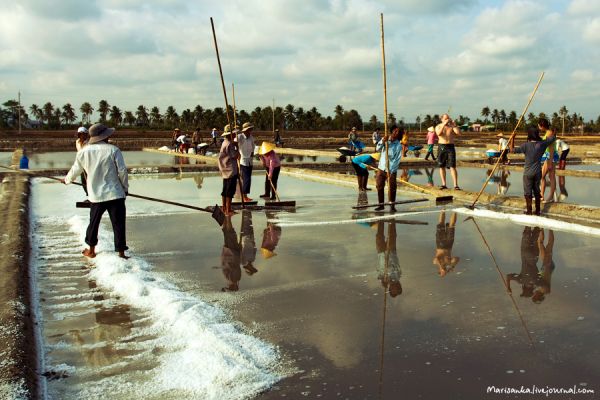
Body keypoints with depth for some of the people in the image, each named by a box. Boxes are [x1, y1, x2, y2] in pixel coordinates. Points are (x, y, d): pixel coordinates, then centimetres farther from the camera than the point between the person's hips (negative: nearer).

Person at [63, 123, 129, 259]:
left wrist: (67, 180, 35)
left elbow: (75, 170, 15)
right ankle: (121, 252, 4)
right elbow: (122, 170, -9)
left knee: (94, 223, 19)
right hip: (115, 193, -3)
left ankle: (91, 250, 32)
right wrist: (125, 187, 6)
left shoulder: (83, 152, 3)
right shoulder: (113, 150, -7)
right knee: (118, 224, 2)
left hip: (96, 195, 3)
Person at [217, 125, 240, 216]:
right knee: (230, 190, -7)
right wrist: (237, 147, -5)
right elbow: (235, 155, -18)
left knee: (225, 190, 14)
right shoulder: (229, 144, -17)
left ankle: (224, 208, 21)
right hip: (231, 170, -10)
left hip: (226, 170, 10)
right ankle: (228, 210, -5)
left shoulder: (225, 143, 13)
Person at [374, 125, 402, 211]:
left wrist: (390, 171, -20)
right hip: (381, 168, 3)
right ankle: (381, 204, 15)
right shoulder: (385, 139, 2)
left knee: (392, 188, -1)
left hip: (391, 170, -3)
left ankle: (392, 205, 11)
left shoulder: (398, 146, -9)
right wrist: (383, 141, -23)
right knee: (379, 186, 5)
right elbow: (377, 149, -6)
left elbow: (397, 160, -13)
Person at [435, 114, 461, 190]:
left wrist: (454, 125, -16)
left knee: (452, 166, -8)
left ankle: (456, 185, -13)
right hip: (441, 147, 1)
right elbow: (438, 133, -17)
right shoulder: (438, 126, 4)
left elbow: (459, 133, -9)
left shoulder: (452, 126, 5)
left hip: (450, 147, -1)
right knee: (442, 166, 4)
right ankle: (444, 184, 12)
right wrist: (444, 124, -24)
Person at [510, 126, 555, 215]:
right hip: (537, 172, 4)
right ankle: (537, 210, 21)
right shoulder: (542, 144, -5)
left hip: (528, 173, -4)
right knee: (537, 191, 15)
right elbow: (552, 137, 9)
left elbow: (512, 150, -14)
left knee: (528, 192, 6)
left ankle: (529, 211, 11)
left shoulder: (526, 145, -16)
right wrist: (550, 131, 28)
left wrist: (512, 138, -8)